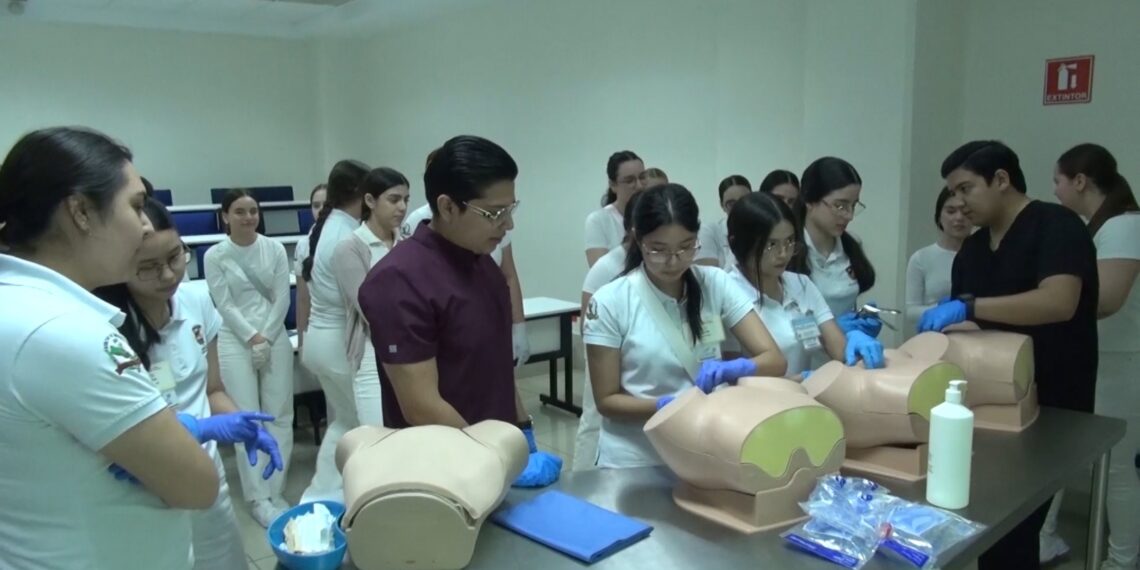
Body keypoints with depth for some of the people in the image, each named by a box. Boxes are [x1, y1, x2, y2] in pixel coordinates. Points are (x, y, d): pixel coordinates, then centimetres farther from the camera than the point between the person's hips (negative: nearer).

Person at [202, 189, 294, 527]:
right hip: (236, 341, -2)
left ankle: (274, 492, 14)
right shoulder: (215, 255, -2)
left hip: (275, 336, 2)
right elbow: (225, 305, -6)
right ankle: (258, 498, 6)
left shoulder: (275, 249, 2)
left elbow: (282, 299, -1)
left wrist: (266, 337, -9)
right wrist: (252, 337, -13)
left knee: (280, 416, 3)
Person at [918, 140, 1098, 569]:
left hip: (1053, 407, -7)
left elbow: (1059, 302, -29)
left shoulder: (1055, 226, -12)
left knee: (1014, 528, -6)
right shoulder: (971, 249, 10)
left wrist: (968, 307, -30)